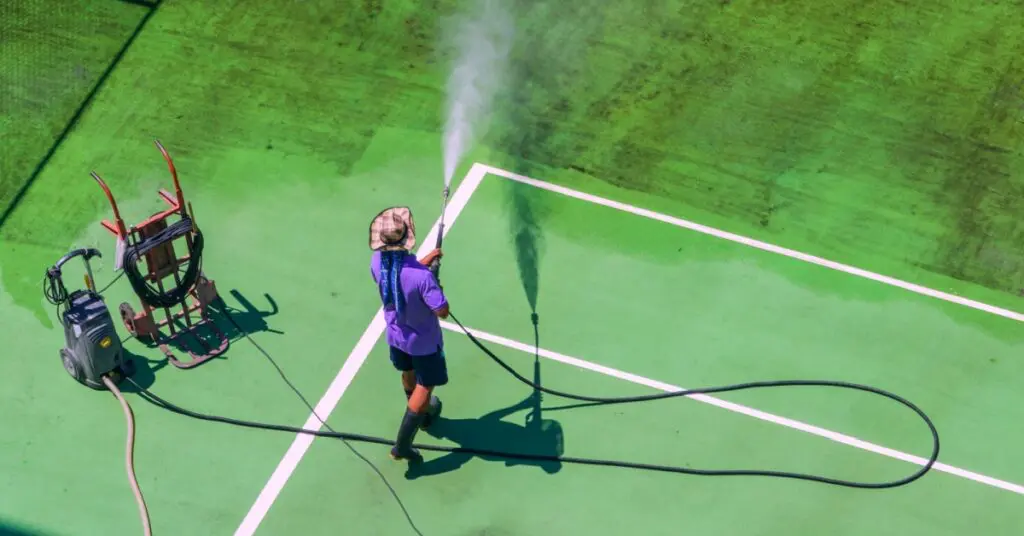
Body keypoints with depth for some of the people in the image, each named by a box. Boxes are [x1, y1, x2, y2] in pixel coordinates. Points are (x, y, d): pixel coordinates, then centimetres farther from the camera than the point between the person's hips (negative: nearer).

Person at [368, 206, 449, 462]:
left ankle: (424, 413, 58)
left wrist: (423, 262, 4)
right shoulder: (422, 276, -39)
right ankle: (402, 444, 15)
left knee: (409, 374, 30)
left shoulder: (377, 262, -21)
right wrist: (436, 288, -12)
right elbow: (442, 311, -31)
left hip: (395, 334, 6)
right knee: (424, 387, 14)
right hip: (423, 340, -6)